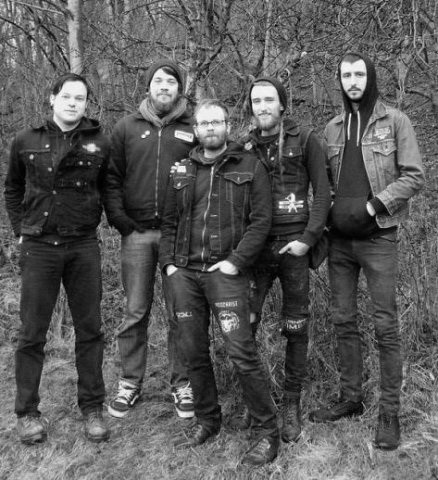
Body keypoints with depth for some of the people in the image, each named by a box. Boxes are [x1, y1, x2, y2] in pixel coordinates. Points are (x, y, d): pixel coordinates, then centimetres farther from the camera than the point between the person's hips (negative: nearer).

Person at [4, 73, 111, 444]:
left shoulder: (100, 143, 1)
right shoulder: (26, 141, 3)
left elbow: (108, 189, 10)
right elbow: (12, 190, 15)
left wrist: (91, 220, 2)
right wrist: (21, 228, 7)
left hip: (84, 247, 0)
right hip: (39, 247, 0)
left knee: (90, 329, 7)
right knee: (32, 333, 5)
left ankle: (92, 408, 20)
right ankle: (27, 412, 19)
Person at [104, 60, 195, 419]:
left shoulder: (193, 129, 5)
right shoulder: (127, 128, 9)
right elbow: (111, 177, 9)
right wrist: (120, 219, -1)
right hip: (137, 233, 1)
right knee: (135, 312, 7)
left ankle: (182, 383, 18)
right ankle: (130, 383, 20)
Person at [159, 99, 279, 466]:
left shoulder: (249, 167, 3)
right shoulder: (182, 170, 15)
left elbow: (261, 220, -4)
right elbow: (170, 222, 17)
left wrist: (236, 261, -12)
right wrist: (168, 262, 6)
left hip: (225, 271, -4)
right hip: (184, 273, 5)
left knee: (241, 352, -9)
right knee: (194, 351, 10)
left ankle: (266, 431, 4)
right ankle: (207, 419, 28)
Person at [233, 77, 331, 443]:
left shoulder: (305, 141, 2)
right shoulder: (246, 146, 9)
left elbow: (322, 193, -1)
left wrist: (309, 238, -10)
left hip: (294, 246, -2)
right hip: (255, 246, 2)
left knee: (296, 328, 4)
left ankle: (292, 404, 18)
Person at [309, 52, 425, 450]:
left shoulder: (395, 122, -1)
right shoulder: (333, 128, 11)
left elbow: (414, 176, -5)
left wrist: (373, 205, -14)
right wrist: (332, 210, 1)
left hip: (377, 237, -4)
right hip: (339, 238, 5)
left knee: (385, 325, -1)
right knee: (343, 321, 10)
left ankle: (390, 413, 10)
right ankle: (350, 398, 24)